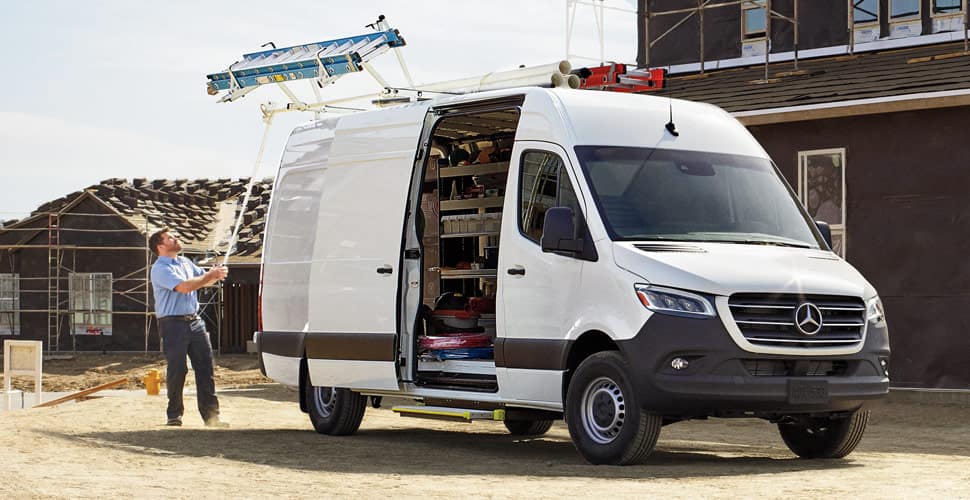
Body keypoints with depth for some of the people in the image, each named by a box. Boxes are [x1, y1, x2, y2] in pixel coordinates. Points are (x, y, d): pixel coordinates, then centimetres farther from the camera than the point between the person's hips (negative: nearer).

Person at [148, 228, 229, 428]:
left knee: (205, 368, 2)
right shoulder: (160, 269, -10)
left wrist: (216, 274, 4)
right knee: (177, 370, -3)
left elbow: (203, 279, 27)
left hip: (195, 321, 7)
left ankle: (211, 414, 3)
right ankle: (174, 414, 10)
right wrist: (211, 275, -14)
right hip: (173, 324, -7)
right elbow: (184, 286, -21)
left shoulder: (185, 262, 17)